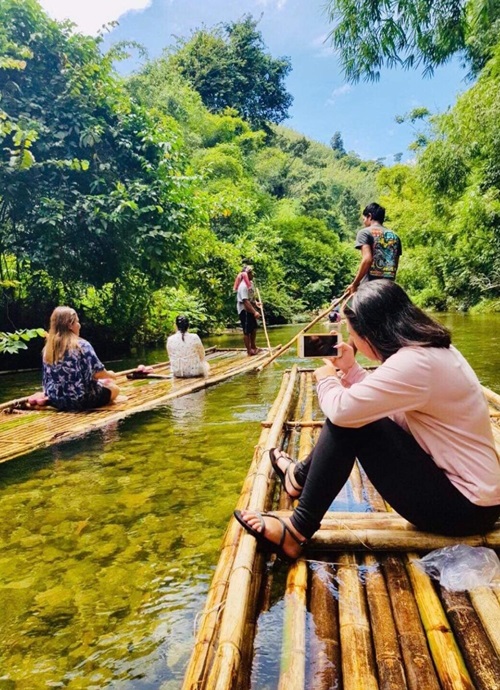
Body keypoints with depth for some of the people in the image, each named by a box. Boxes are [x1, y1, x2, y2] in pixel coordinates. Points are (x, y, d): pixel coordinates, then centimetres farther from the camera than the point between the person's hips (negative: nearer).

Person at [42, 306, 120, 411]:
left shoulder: (48, 348, 1)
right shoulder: (82, 345, -15)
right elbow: (98, 373, -13)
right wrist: (110, 375, 9)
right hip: (79, 399, -6)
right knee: (114, 388, 17)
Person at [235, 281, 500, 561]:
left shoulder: (413, 363, -27)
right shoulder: (431, 347, 4)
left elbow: (342, 409, -25)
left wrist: (327, 380, -4)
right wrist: (350, 369, 7)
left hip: (464, 505, -9)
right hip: (466, 482, 9)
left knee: (346, 421, -18)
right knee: (354, 416, 7)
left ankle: (298, 531, -7)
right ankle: (301, 476, 27)